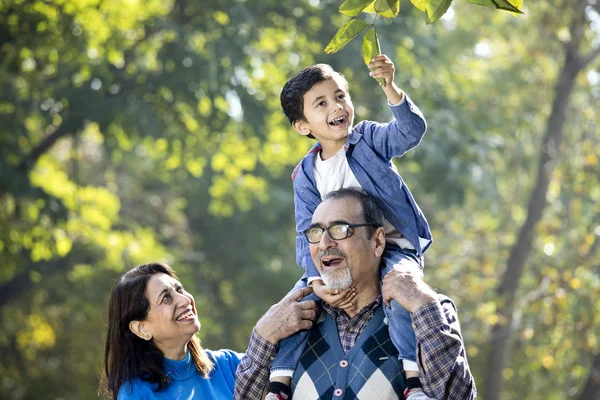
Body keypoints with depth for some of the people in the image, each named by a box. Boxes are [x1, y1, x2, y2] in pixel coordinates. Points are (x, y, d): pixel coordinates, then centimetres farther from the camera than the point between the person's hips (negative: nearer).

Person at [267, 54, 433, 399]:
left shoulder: (370, 139, -4)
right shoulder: (306, 176, 3)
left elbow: (411, 131, -23)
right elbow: (308, 233, -1)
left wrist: (390, 88, -41)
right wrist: (317, 282, -19)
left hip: (393, 248, -4)